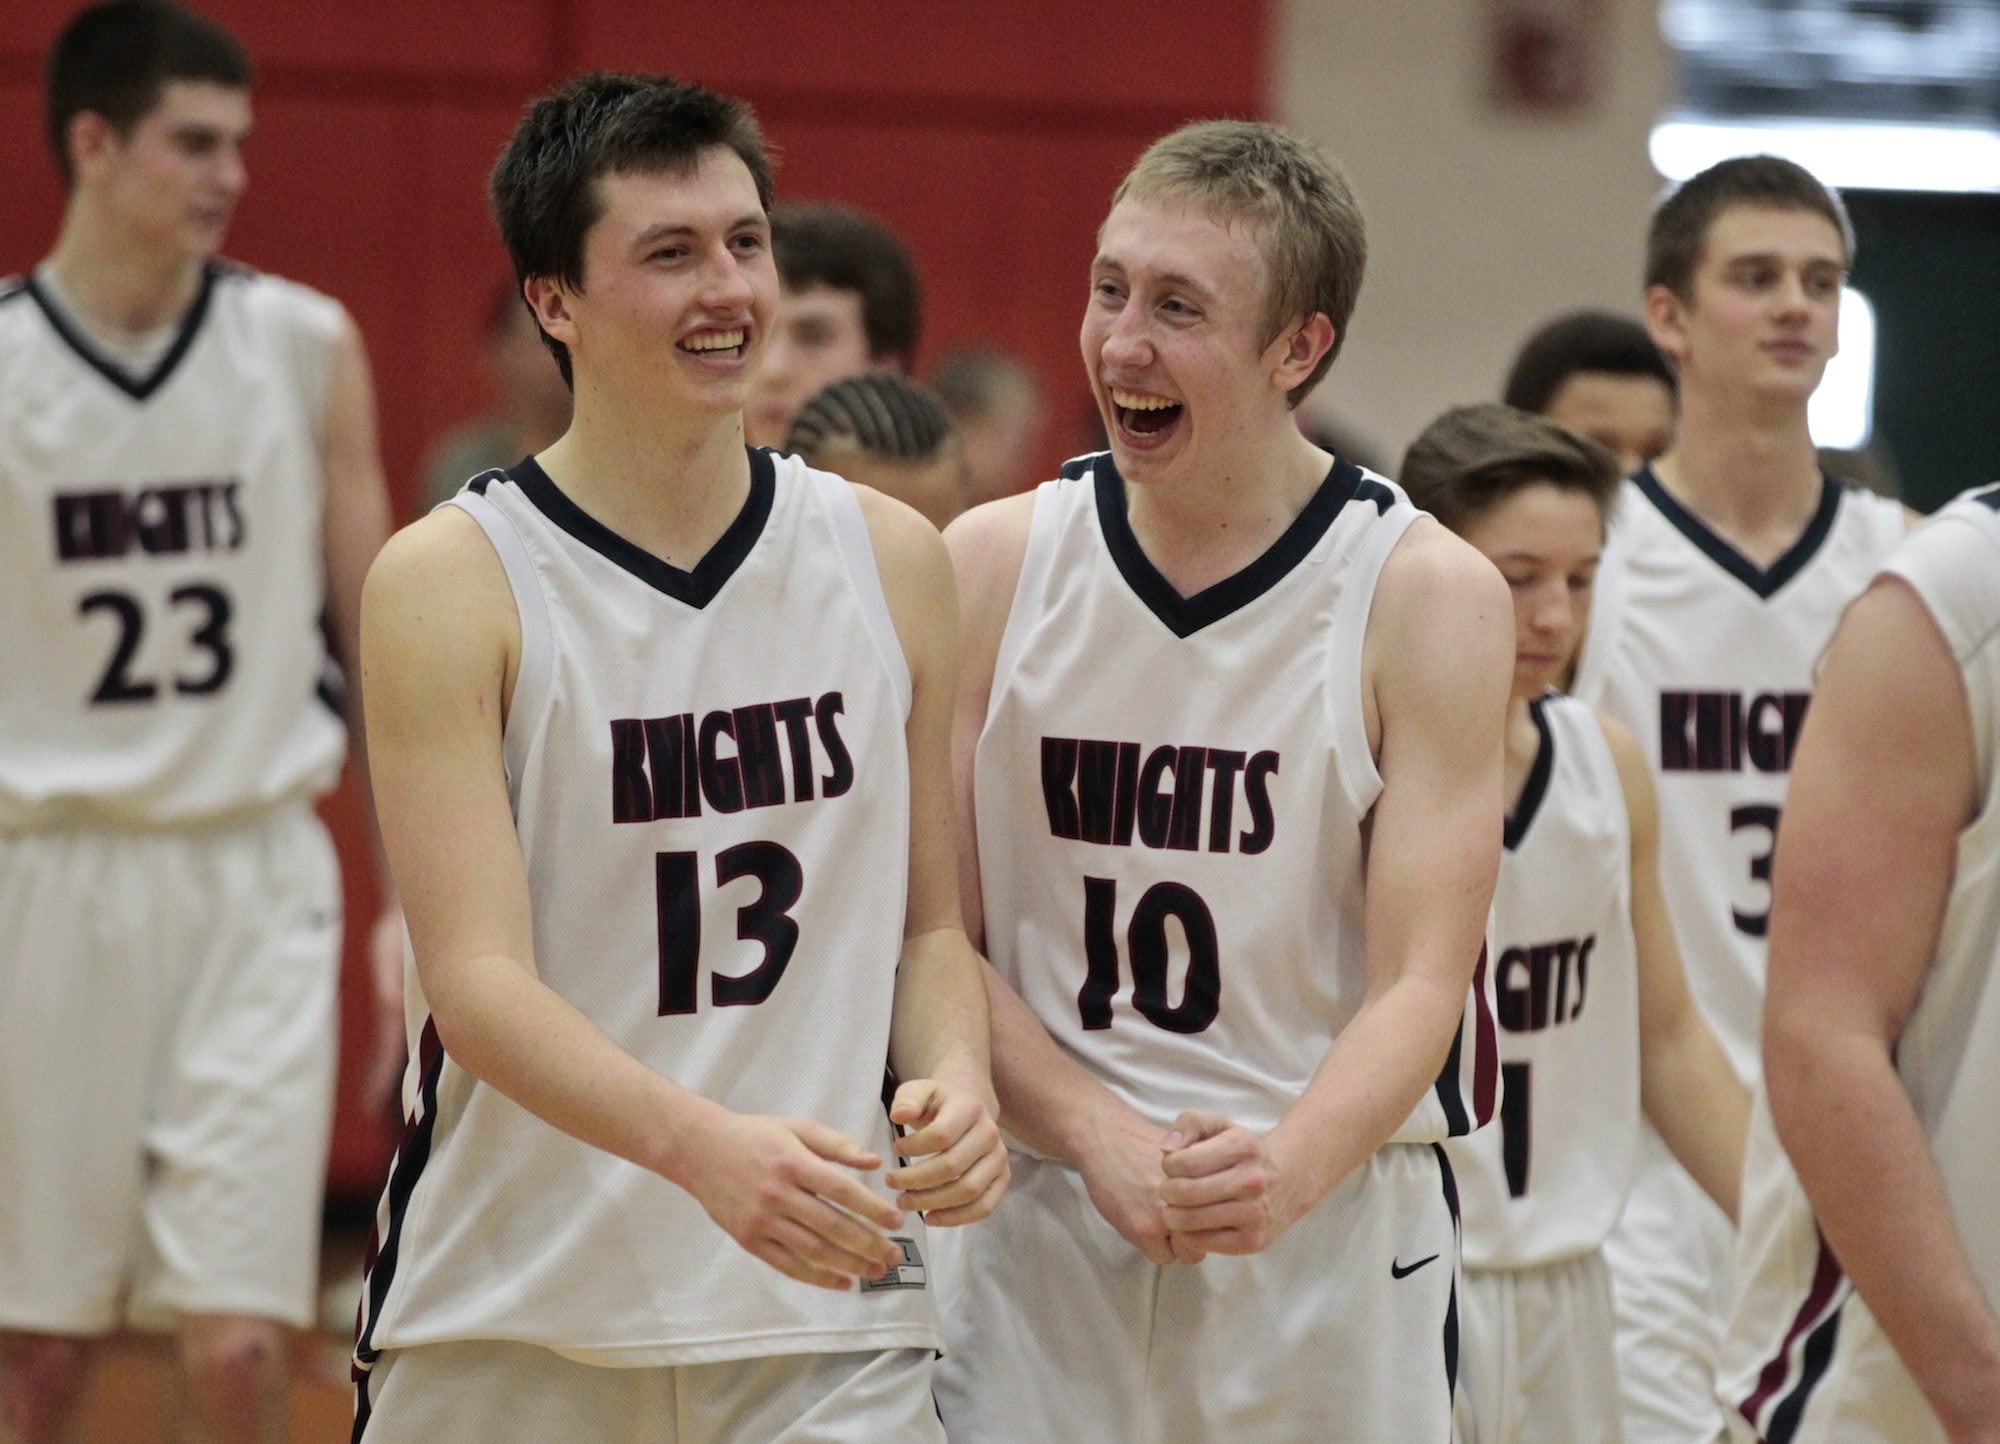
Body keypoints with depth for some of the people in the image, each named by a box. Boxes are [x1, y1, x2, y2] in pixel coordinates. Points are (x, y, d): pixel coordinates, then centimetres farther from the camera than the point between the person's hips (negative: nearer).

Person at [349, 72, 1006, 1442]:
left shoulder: (891, 557, 6)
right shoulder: (451, 581, -6)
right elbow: (478, 981, -14)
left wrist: (955, 1082, -8)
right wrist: (704, 1146, -30)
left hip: (825, 1315, 2)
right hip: (508, 1326, -2)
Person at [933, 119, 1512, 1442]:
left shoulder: (1430, 592, -4)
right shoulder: (994, 563, 2)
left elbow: (1419, 984, -8)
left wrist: (1284, 1170, -25)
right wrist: (1103, 1140, -14)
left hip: (1335, 1237, -1)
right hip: (1042, 1231, 1)